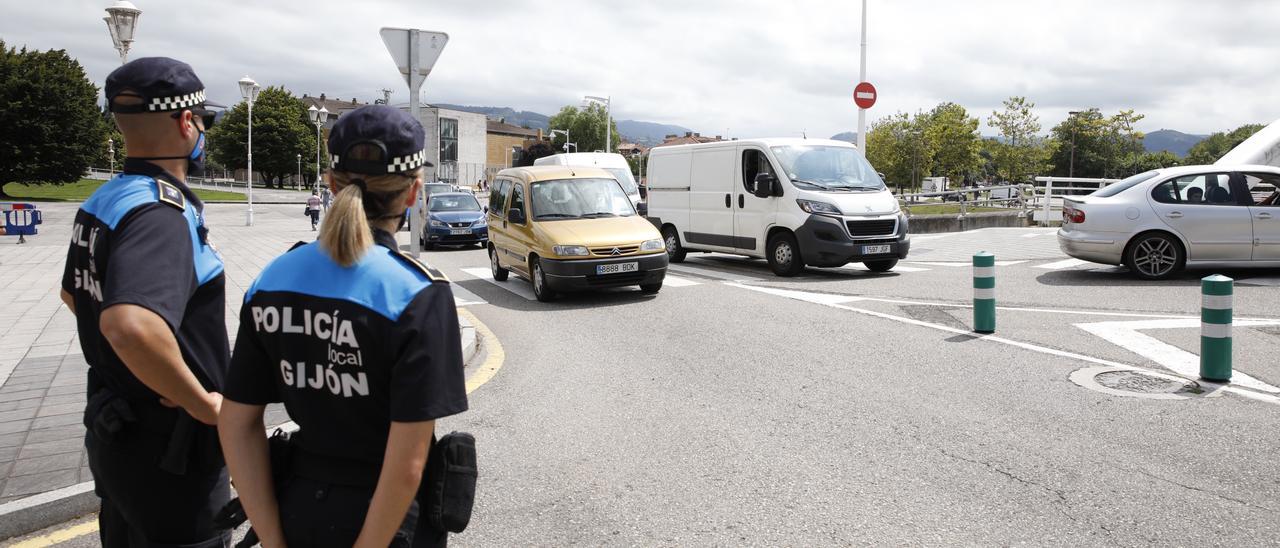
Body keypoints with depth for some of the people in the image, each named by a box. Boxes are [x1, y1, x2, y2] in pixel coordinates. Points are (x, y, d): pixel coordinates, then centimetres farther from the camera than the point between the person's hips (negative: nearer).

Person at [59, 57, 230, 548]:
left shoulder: (100, 202, 5)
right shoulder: (161, 213, -25)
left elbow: (73, 292, 23)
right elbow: (132, 326, -43)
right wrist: (201, 402, -29)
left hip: (112, 429, 9)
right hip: (168, 452, -9)